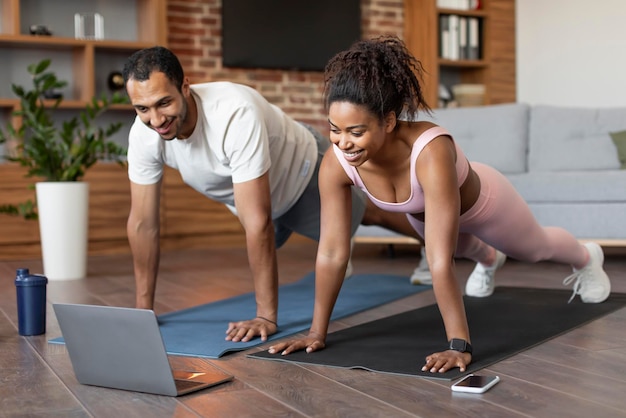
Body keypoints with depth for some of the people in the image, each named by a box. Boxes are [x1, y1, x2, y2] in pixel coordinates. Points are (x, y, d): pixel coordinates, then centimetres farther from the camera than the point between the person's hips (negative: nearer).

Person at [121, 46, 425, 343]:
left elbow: (258, 223, -47)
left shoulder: (235, 114, -48)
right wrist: (143, 308, -17)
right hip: (246, 193, 6)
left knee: (367, 215, 20)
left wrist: (266, 317, -44)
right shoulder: (143, 135, -30)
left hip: (301, 171, -6)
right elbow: (143, 223, -20)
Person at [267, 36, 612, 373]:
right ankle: (489, 260, 75)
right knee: (460, 247, 38)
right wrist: (317, 332, -26)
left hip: (480, 201, -4)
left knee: (535, 249, 29)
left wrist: (459, 346, -49)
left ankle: (586, 258, 64)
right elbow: (332, 251, -29)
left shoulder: (431, 152, -50)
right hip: (423, 213, 4)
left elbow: (440, 262, -51)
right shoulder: (335, 163, -36)